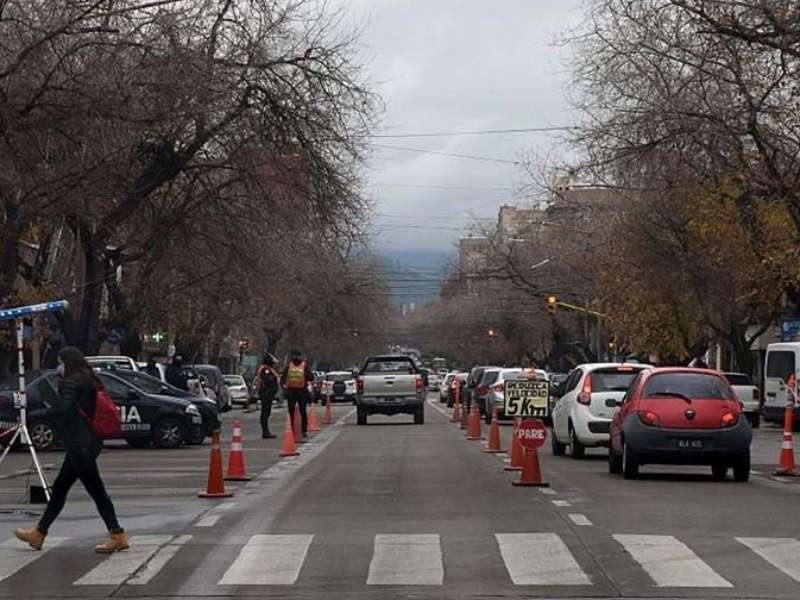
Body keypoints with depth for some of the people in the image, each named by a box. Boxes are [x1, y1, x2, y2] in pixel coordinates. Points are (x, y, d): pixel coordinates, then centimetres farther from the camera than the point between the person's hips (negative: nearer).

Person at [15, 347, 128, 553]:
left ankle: (118, 536, -7)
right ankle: (39, 533, 24)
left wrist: (47, 413, -2)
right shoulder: (89, 381, 15)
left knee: (96, 490, -7)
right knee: (59, 488, 16)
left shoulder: (71, 383, -12)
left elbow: (63, 410, -21)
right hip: (90, 441, 10)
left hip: (80, 443, -10)